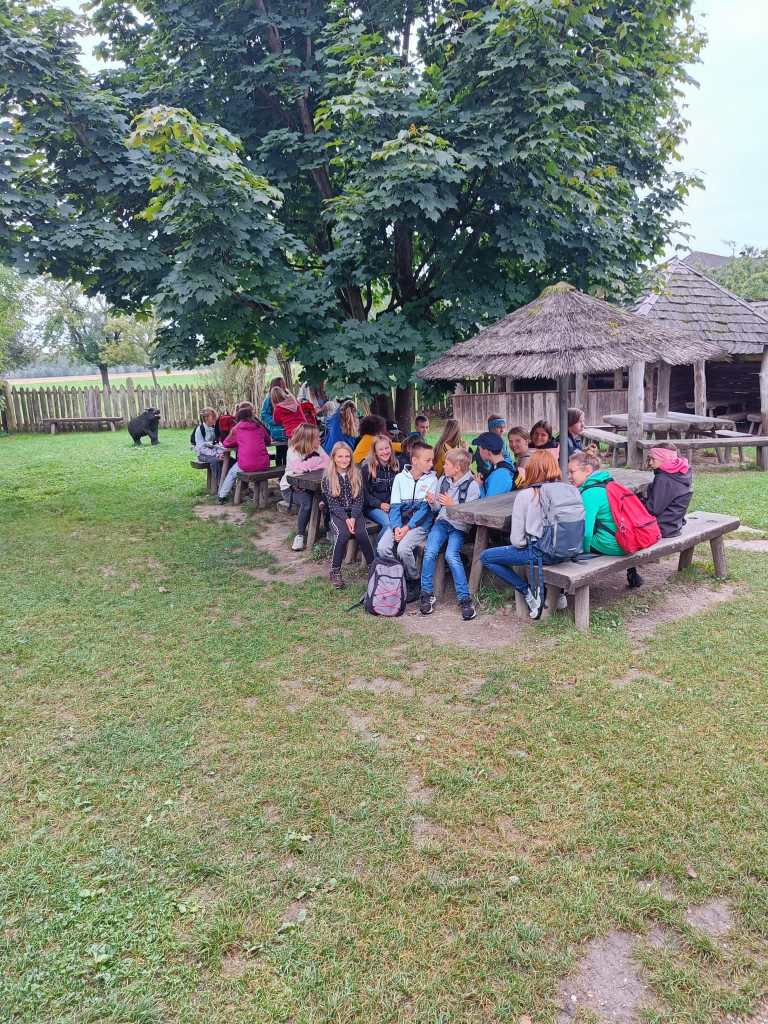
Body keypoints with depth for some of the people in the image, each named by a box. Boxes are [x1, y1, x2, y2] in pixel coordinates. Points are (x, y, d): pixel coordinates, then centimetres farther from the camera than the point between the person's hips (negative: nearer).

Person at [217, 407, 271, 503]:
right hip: (264, 465, 2)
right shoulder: (260, 427, 13)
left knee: (232, 473, 27)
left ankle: (222, 496, 31)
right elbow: (268, 441, 29)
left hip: (246, 466, -2)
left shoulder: (236, 429, 8)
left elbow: (226, 443, 19)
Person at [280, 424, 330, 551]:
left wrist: (308, 466, -22)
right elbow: (299, 468, -32)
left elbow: (328, 463, -12)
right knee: (307, 502, -34)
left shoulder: (317, 448, 0)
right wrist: (316, 461, -19)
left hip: (308, 486, 5)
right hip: (290, 487, -5)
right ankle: (300, 535, -14)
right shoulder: (293, 451, -16)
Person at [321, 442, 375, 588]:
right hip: (337, 513, -1)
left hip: (355, 512, 1)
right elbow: (332, 503, -6)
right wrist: (346, 519, -20)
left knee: (361, 533, -28)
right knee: (343, 534, -31)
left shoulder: (357, 474, 4)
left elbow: (358, 500, 0)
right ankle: (335, 572, -18)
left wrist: (353, 518, -17)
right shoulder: (328, 477, -1)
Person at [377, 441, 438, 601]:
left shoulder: (431, 479, 0)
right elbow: (394, 506, 1)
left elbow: (425, 509, -7)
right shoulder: (400, 478, 6)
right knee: (383, 547, -22)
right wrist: (396, 527, -17)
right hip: (400, 522, 3)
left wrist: (407, 528, -17)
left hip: (420, 524, -3)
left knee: (403, 548, -29)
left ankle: (414, 582, -5)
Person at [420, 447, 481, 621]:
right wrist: (432, 502, -2)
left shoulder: (472, 485, -6)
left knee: (451, 555, -29)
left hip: (460, 526, -4)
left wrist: (452, 505, -21)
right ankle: (427, 594, -12)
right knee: (430, 552, -23)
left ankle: (465, 599, -22)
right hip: (442, 522, 4)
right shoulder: (443, 480, 11)